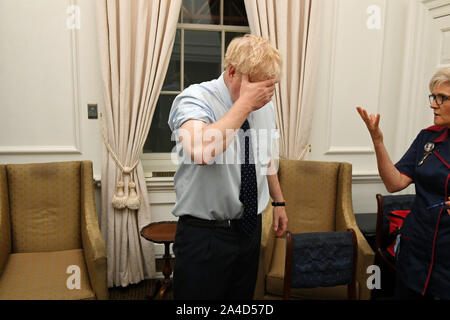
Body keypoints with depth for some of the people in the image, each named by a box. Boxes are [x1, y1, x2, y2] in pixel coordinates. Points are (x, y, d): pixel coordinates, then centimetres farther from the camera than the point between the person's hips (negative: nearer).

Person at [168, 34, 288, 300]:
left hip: (250, 227, 7)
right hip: (205, 235, -6)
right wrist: (245, 103, -31)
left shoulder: (265, 106, 3)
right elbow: (201, 152, -40)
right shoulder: (195, 99, -18)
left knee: (243, 296, 19)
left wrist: (279, 201, 22)